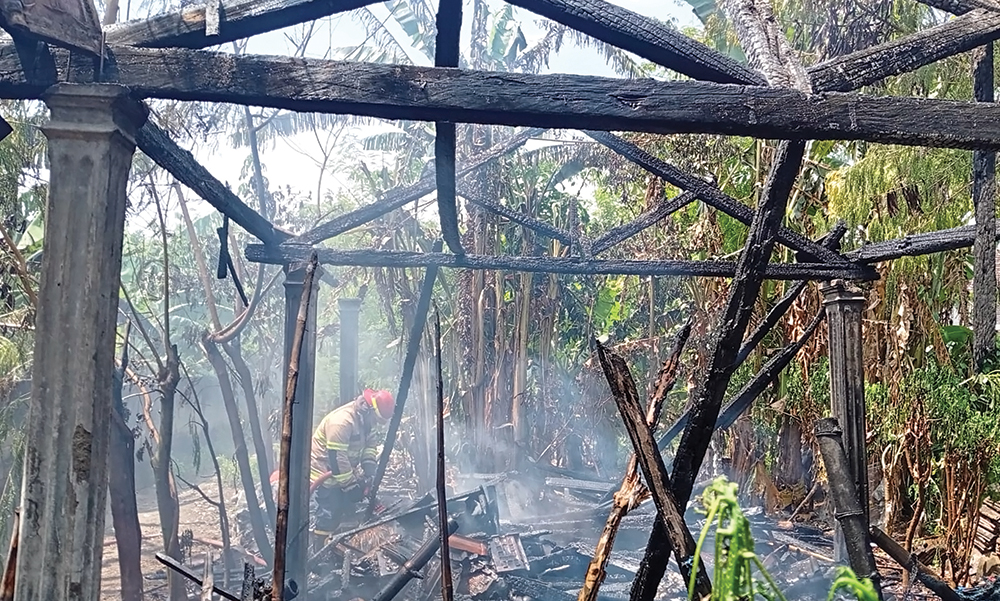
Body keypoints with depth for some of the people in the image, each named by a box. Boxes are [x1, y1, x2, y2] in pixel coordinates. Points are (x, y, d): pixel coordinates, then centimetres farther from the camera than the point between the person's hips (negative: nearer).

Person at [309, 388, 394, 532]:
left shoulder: (365, 419, -1)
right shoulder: (342, 420, -31)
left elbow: (370, 445, 6)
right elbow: (336, 457, -31)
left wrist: (369, 471, -9)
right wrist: (351, 485, -25)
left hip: (342, 472, 9)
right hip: (322, 473, -9)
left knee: (345, 508, 13)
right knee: (330, 513, -9)